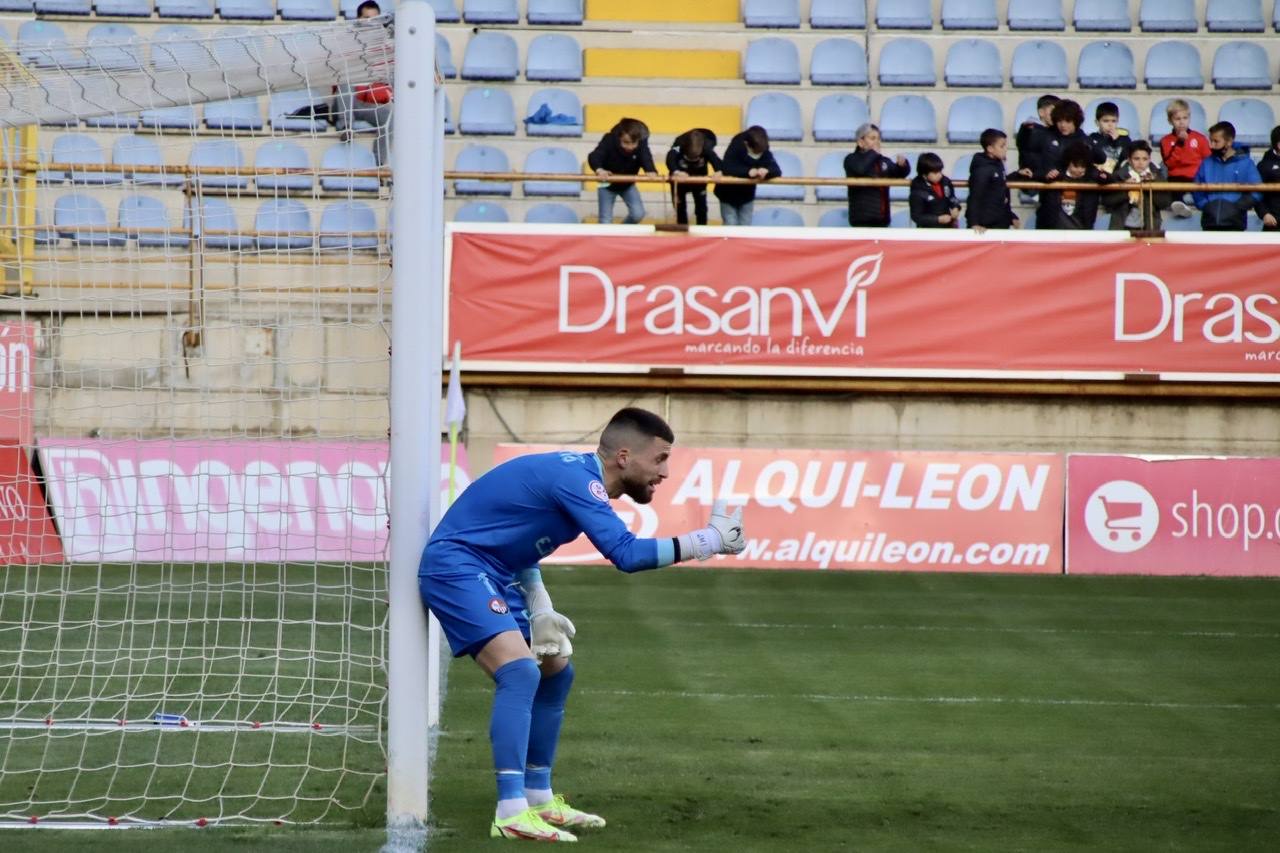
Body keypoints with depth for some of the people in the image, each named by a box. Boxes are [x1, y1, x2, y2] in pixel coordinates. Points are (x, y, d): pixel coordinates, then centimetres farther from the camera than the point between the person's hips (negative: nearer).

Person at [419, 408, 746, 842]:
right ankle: (511, 813, -28)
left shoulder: (578, 476, 10)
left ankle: (538, 799, 25)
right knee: (520, 671, -25)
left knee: (555, 672, 16)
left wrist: (540, 612, 7)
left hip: (493, 573, 11)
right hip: (454, 566, -11)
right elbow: (626, 553, -31)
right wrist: (709, 540, -24)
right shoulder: (576, 479, -21)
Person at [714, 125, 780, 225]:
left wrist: (767, 171, -49)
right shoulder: (735, 148, -27)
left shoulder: (764, 152, -17)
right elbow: (726, 168, -40)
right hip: (728, 195, -3)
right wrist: (747, 172, -53)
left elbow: (777, 171, -24)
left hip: (747, 196, 3)